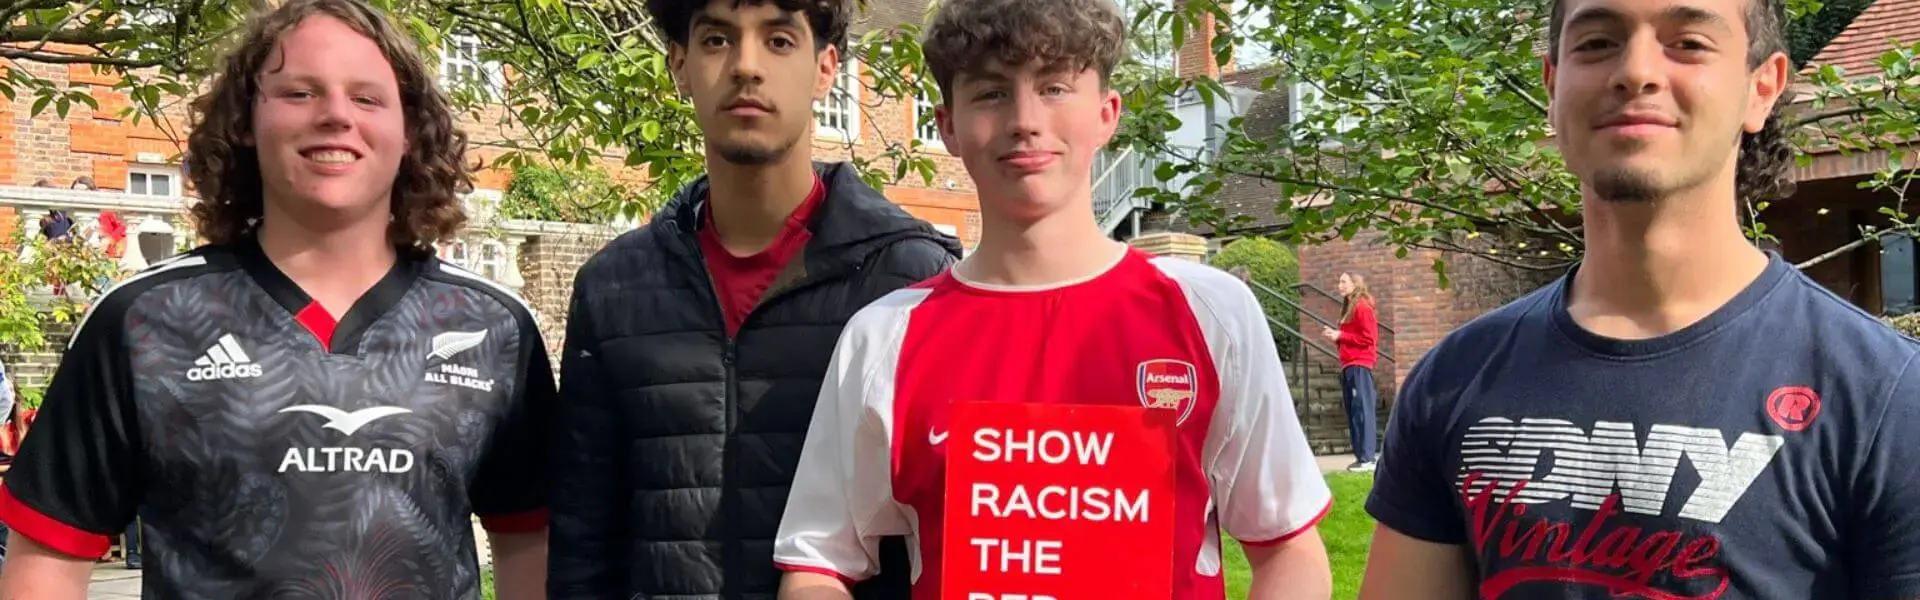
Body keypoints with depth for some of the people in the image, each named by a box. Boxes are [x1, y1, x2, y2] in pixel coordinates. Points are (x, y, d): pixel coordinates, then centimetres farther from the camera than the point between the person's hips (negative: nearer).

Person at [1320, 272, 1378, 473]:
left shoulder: (1362, 307, -8)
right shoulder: (1348, 309, 20)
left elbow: (1369, 338, -14)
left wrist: (1340, 336, -12)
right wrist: (1334, 335, 6)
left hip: (1360, 365, -10)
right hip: (1348, 365, 10)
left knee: (1362, 410, -11)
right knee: (1352, 412, 8)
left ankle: (1367, 458, -12)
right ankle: (1360, 456, 10)